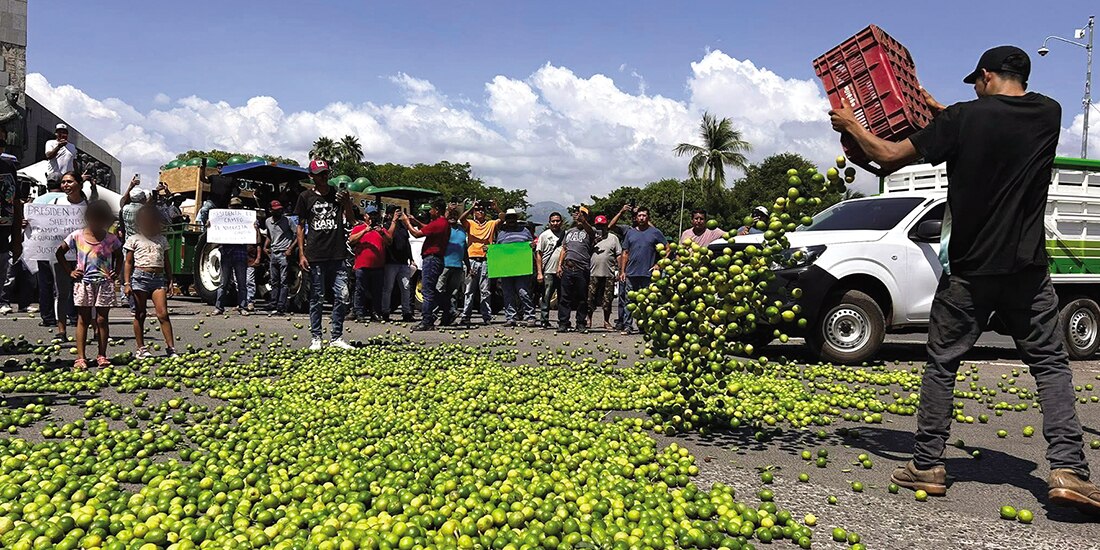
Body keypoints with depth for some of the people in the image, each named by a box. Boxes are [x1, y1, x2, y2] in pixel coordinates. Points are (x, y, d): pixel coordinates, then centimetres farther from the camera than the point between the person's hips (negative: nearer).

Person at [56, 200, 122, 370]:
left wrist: (116, 273, 3)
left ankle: (102, 356, 12)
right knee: (83, 320, 3)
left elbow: (119, 256, 17)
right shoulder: (77, 236, 0)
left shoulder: (111, 239, 1)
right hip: (83, 283, 0)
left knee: (102, 320, 4)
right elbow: (60, 252, 9)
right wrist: (70, 271, 1)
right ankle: (80, 358, 5)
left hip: (104, 283, 0)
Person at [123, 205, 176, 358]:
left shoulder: (162, 240, 15)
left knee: (163, 314, -7)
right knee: (140, 314, 5)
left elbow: (166, 262, 19)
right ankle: (140, 348, 14)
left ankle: (170, 347, -6)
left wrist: (170, 280, 11)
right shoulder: (134, 239, 6)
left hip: (159, 277, 2)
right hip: (140, 276, -2)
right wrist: (127, 283, -3)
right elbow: (128, 263, 4)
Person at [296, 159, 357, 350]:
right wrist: (301, 254, 0)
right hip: (315, 256, -1)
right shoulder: (306, 197, 7)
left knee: (342, 297, -1)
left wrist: (347, 203, -13)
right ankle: (316, 338, 11)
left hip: (338, 255, 2)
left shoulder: (338, 194, 10)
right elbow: (301, 226, 8)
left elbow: (351, 221, 7)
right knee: (317, 299, 4)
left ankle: (336, 337, 8)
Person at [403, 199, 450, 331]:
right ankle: (429, 320, 17)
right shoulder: (445, 224, 15)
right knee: (431, 291, 13)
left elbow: (417, 234, -14)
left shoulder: (437, 223, -16)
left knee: (428, 291, -8)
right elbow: (427, 228, 29)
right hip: (437, 259, 10)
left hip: (431, 259, -10)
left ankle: (426, 322, -8)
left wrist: (407, 221, -1)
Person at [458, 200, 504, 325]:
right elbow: (461, 219, -10)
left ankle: (487, 316, 3)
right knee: (470, 290, 2)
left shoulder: (491, 224, 14)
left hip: (486, 261, 1)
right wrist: (472, 207, -16)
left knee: (485, 290, 1)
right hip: (472, 260, 0)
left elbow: (502, 218, 0)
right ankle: (466, 316, 3)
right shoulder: (470, 224, 10)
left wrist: (496, 208, -14)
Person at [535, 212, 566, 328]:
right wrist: (539, 272, -5)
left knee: (563, 298, 8)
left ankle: (563, 321, 16)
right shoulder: (544, 235, 4)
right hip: (548, 272, -2)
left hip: (563, 272, 3)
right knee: (546, 297, -4)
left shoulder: (566, 234, 10)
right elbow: (538, 254, 2)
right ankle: (544, 320, 1)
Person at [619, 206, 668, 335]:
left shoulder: (655, 232, 6)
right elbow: (625, 253, 15)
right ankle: (627, 326, 5)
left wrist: (659, 264, -2)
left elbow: (667, 249, 7)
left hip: (648, 274, -2)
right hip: (631, 273, 3)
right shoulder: (630, 232, 14)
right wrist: (622, 271, 8)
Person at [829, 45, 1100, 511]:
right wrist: (943, 114, 32)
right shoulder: (1049, 114, 4)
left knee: (942, 364, 9)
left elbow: (889, 156, -5)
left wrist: (851, 125, 11)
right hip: (1028, 270, 3)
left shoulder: (964, 118, -8)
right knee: (1051, 364, 10)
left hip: (969, 271, -2)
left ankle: (928, 465, 13)